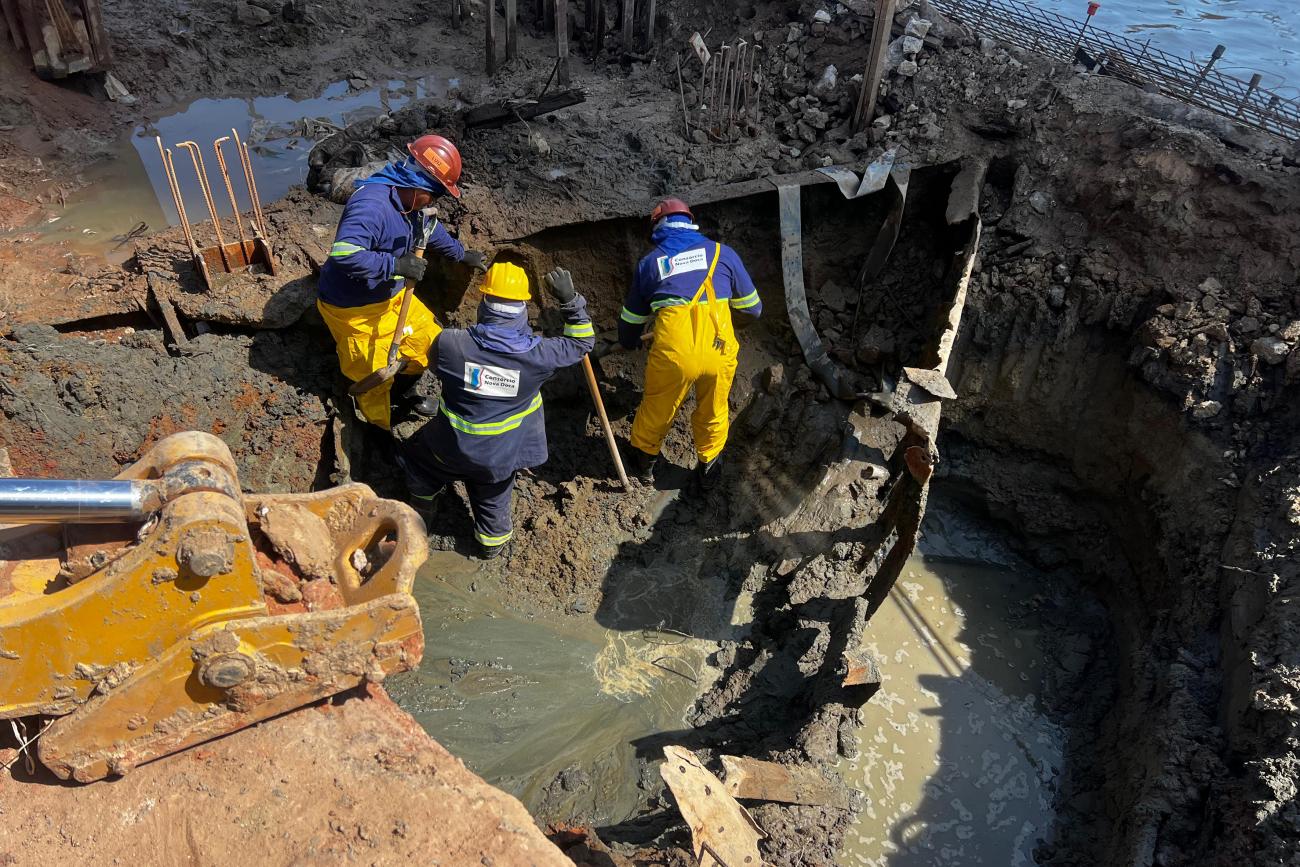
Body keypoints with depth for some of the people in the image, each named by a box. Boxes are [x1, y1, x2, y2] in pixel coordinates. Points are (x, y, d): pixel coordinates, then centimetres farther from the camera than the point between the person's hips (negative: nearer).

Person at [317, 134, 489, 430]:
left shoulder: (409, 199, -3)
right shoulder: (372, 204, -34)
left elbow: (430, 228, 20)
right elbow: (343, 254, -46)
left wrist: (461, 254, 28)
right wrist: (397, 265, -41)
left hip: (392, 295, 9)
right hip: (355, 310, -9)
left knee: (428, 342, 19)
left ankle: (404, 391, 47)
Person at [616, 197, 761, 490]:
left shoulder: (649, 262, 15)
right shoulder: (722, 253, 14)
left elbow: (631, 318, 26)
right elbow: (752, 308, 22)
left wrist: (628, 343, 49)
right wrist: (741, 322, 46)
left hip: (673, 352, 0)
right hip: (719, 349, 1)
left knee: (657, 410, 24)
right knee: (714, 412, 25)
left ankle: (644, 460, 46)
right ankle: (709, 468, 42)